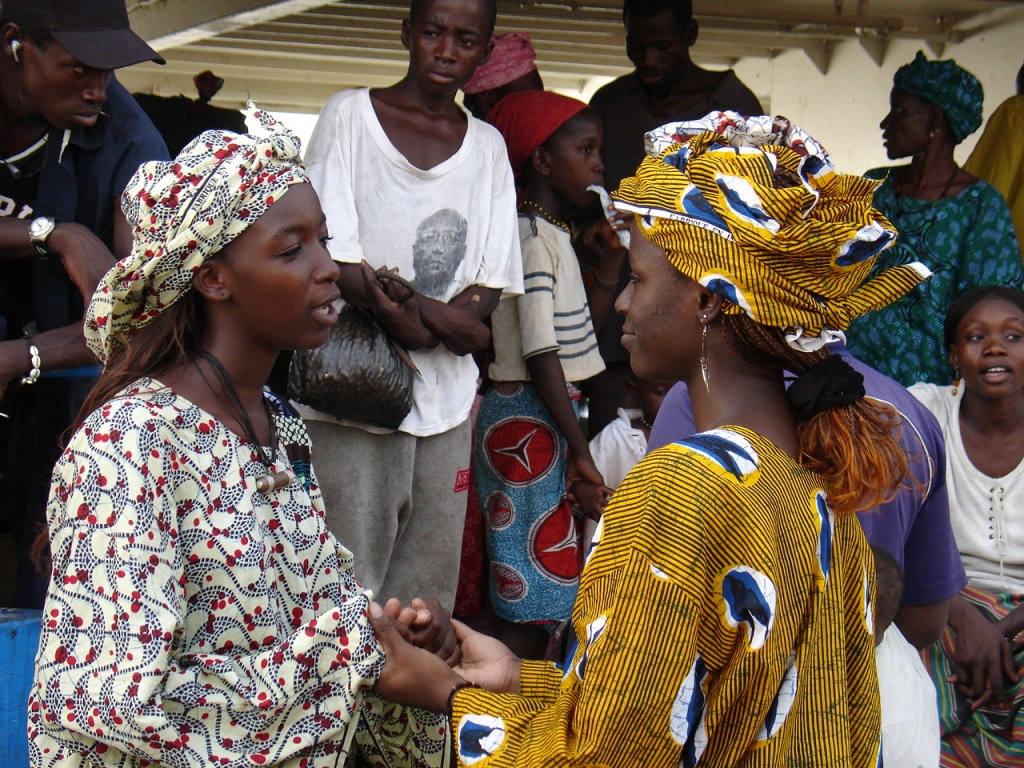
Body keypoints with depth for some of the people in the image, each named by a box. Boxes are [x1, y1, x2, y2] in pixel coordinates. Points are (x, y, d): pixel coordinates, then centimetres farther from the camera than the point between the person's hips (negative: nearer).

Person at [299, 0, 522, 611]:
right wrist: (442, 315, -18)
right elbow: (333, 257, -7)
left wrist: (415, 314, -11)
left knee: (431, 593, 6)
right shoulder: (351, 114, 2)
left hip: (448, 398, 4)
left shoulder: (488, 147, 15)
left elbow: (494, 279, 9)